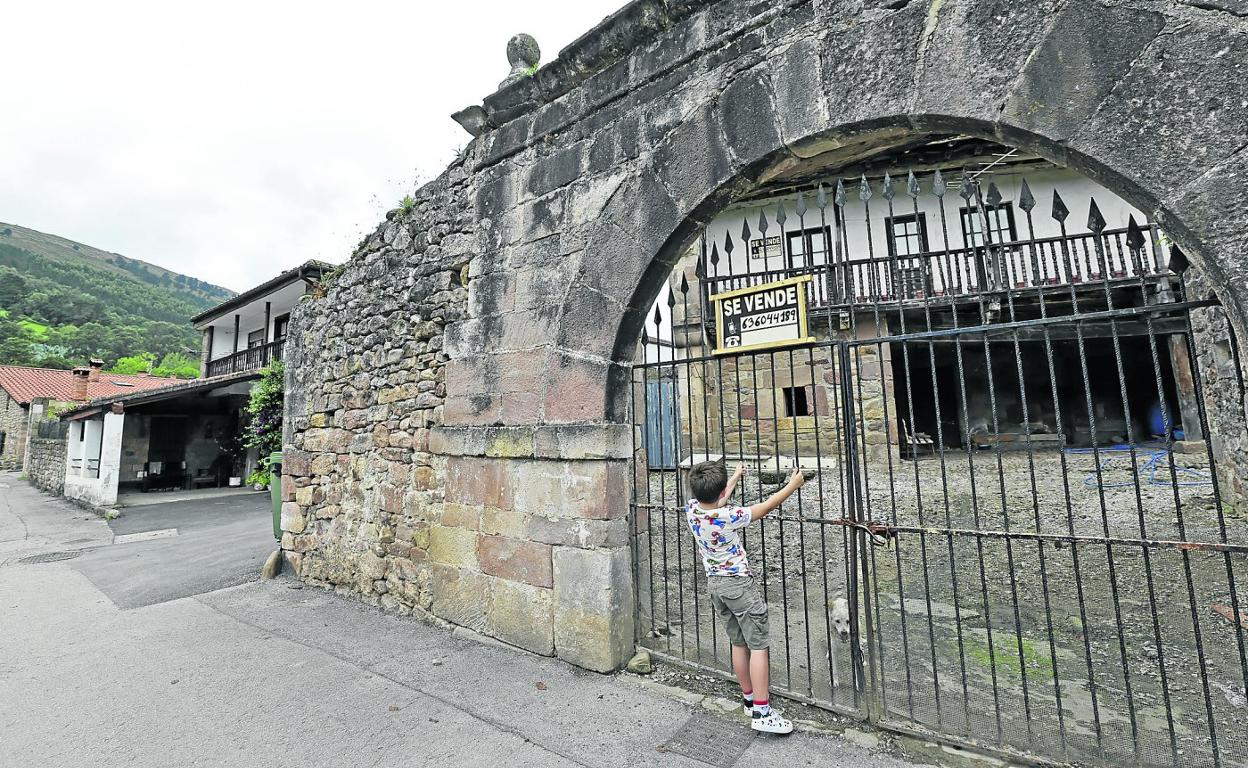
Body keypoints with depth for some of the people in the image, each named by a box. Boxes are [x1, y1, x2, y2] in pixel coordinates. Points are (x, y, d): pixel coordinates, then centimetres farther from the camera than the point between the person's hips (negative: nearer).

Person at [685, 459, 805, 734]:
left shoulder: (692, 508, -11)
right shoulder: (729, 517, -28)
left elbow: (714, 503, 12)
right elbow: (767, 507, -15)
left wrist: (735, 477, 26)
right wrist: (793, 485, 0)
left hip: (714, 582, 7)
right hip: (739, 583, -7)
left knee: (738, 643, 18)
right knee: (758, 645, 4)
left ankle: (749, 699, 30)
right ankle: (761, 712, 8)